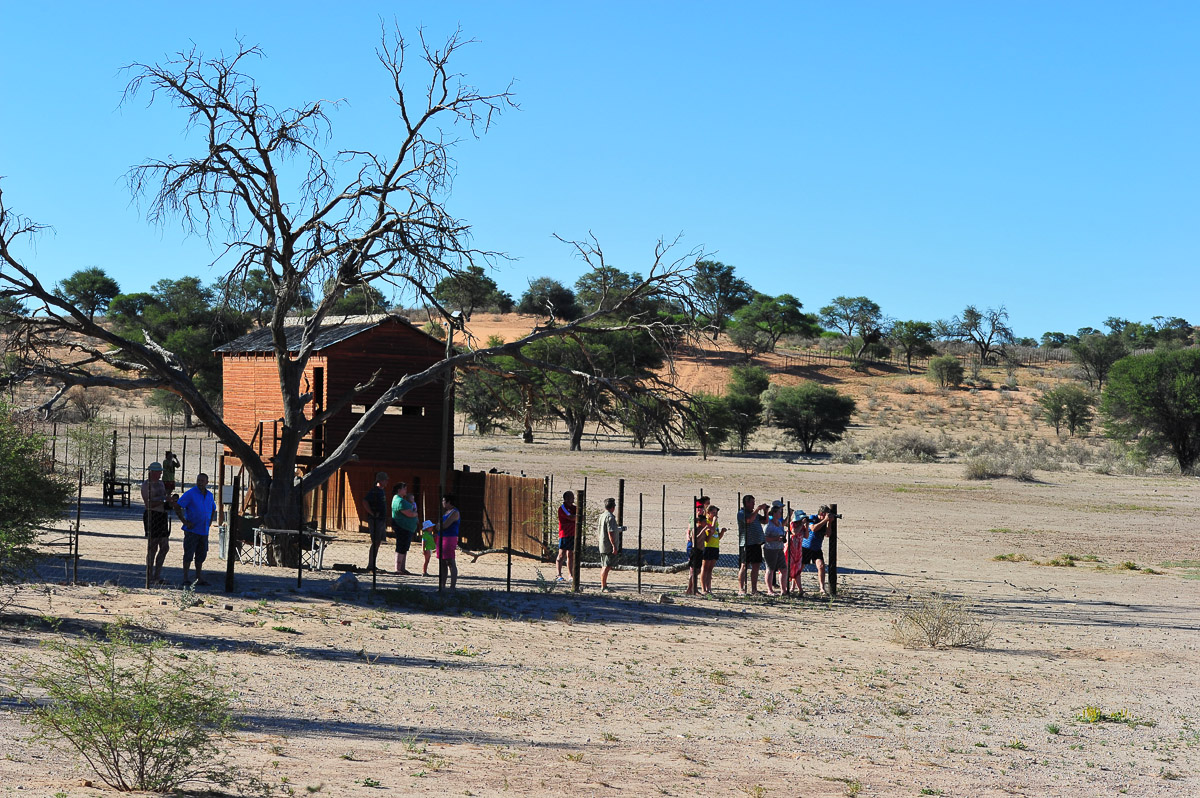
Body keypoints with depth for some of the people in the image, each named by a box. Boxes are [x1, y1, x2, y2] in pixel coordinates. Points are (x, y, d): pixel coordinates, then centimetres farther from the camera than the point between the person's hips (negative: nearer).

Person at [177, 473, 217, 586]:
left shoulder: (209, 495, 10)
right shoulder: (190, 494, -9)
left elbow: (213, 509, 29)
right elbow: (177, 507, -12)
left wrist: (210, 521, 14)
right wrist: (185, 522, -14)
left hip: (204, 530, 6)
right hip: (192, 529, -6)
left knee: (201, 555, 9)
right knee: (188, 554, -4)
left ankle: (199, 578, 16)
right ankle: (185, 578, 3)